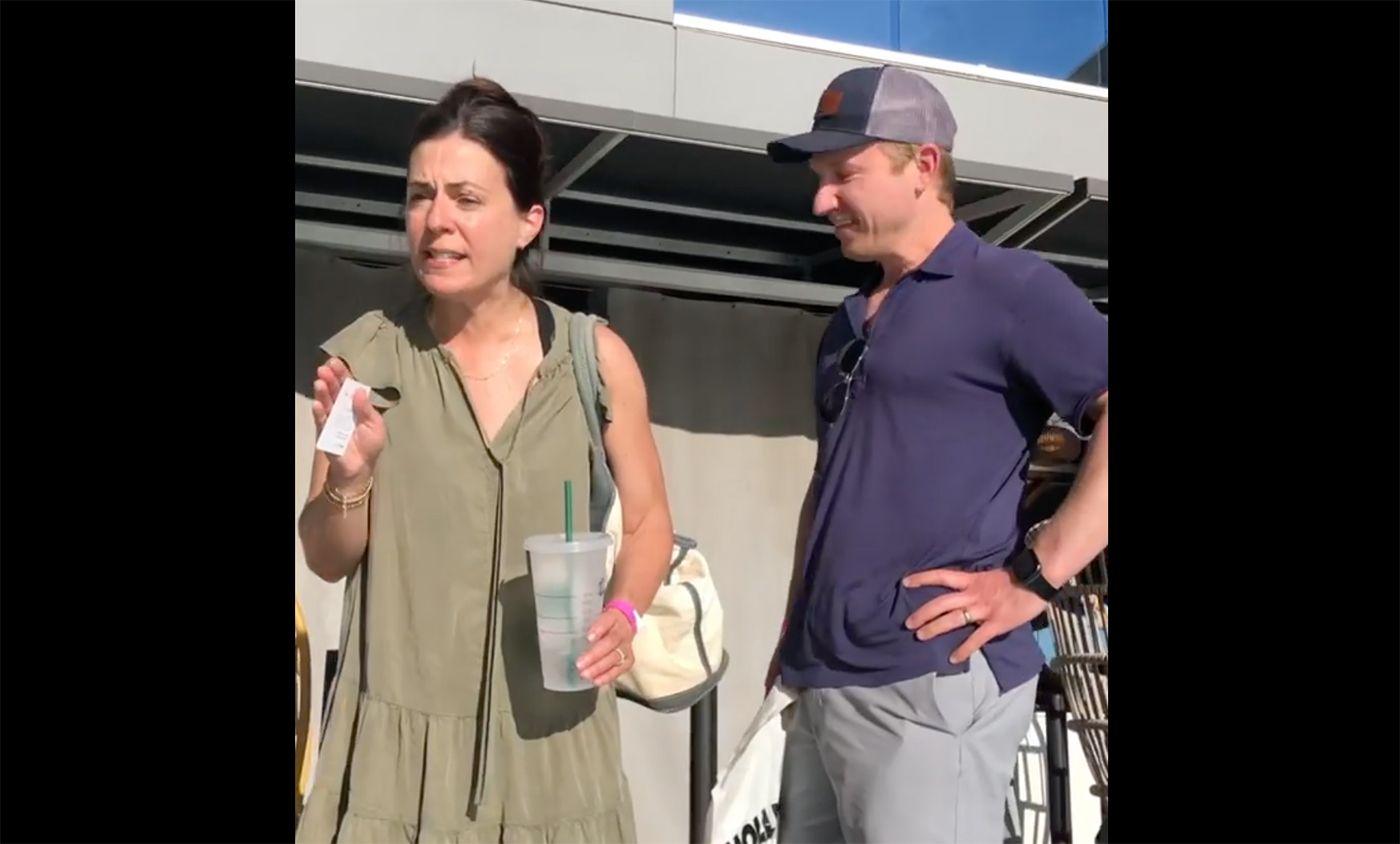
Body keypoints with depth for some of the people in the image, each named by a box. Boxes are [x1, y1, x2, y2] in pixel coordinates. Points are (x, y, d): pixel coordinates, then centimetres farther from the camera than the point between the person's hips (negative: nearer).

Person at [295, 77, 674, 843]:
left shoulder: (596, 359, -4)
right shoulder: (363, 357, -4)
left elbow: (647, 519, 8)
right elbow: (328, 560, 1)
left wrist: (623, 613, -10)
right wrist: (349, 474, -18)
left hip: (551, 729, 1)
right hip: (401, 731, 0)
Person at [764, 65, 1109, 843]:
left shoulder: (1005, 286, -5)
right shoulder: (851, 325, 20)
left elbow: (1109, 415, -17)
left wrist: (1035, 579, -18)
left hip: (931, 683, -8)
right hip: (826, 684, 8)